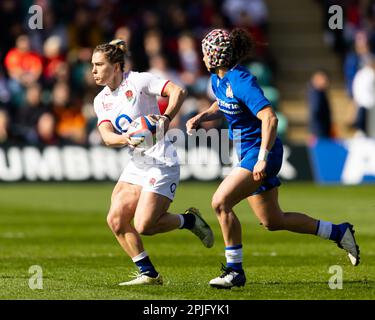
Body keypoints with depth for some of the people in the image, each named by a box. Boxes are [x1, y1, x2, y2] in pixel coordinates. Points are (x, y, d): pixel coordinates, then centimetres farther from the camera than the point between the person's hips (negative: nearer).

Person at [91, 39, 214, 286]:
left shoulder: (138, 81, -10)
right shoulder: (101, 101, 9)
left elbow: (178, 91, -20)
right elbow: (107, 136, -6)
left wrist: (166, 118, -33)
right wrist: (126, 138, -27)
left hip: (161, 163, -8)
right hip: (137, 165, 8)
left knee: (143, 226, -16)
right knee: (116, 219, -5)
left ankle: (189, 220, 11)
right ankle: (148, 274, 6)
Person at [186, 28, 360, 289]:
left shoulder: (241, 82, -23)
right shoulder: (218, 78, 4)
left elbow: (270, 118, -30)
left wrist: (262, 158, -34)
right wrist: (202, 117, 7)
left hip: (260, 152, -10)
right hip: (248, 153, 10)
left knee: (221, 202, -20)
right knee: (272, 220, 15)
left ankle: (235, 271, -10)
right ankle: (338, 232, 28)